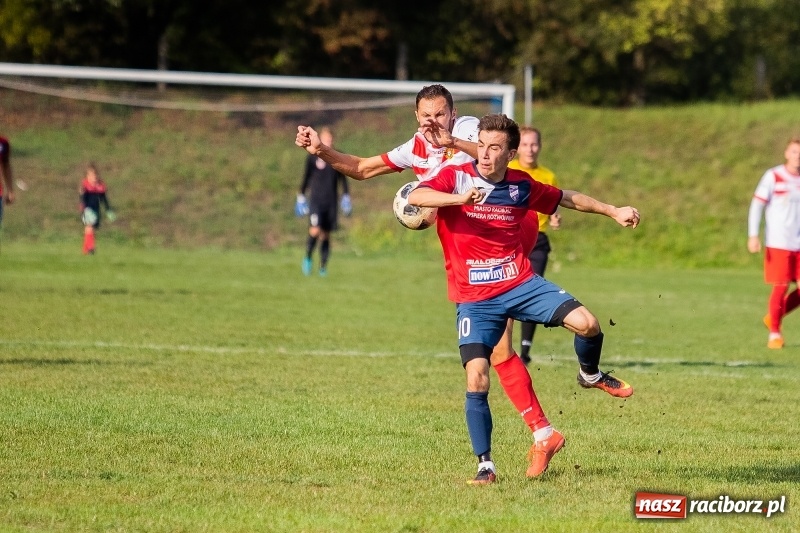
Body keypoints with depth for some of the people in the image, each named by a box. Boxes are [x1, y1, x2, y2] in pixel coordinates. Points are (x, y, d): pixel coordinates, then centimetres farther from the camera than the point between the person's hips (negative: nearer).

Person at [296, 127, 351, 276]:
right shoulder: (312, 157, 0)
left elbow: (342, 179, 15)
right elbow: (306, 177, 7)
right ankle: (307, 258, 4)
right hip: (315, 200, -2)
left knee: (326, 235, 4)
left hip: (331, 202, 2)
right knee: (315, 231, -18)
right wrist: (301, 196, 7)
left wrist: (346, 196, 10)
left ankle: (323, 267, 11)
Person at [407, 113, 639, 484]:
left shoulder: (521, 186, 4)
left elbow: (567, 199, 21)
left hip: (521, 283, 2)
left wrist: (614, 211, 20)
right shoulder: (456, 177, -6)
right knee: (477, 380, -13)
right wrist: (459, 198, -41)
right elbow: (415, 197, -26)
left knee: (586, 324, -14)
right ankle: (485, 464, 1)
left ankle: (590, 374, 20)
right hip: (474, 298, -2)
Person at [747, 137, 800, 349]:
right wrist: (753, 236, -14)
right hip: (778, 243, -4)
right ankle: (774, 333, 8)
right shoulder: (773, 177, -4)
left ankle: (774, 317, 21)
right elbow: (757, 206, -6)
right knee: (780, 287, -6)